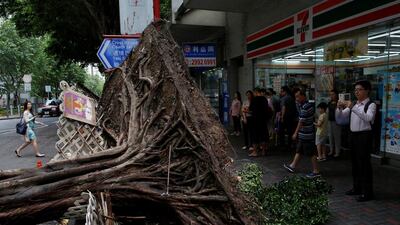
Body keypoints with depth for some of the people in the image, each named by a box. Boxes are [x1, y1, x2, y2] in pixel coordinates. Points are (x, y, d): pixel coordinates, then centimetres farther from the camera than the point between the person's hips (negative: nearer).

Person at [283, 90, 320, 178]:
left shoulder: (305, 107, -21)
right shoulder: (308, 105, 10)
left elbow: (301, 122, -20)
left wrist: (295, 133, -14)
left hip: (307, 134, -10)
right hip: (304, 134, 10)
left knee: (311, 153, 0)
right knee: (299, 150, 17)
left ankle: (316, 171, 10)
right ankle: (292, 166, 28)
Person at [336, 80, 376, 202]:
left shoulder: (371, 105, -8)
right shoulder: (354, 104, 13)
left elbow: (368, 118, -26)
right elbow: (342, 115, 9)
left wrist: (352, 108, -32)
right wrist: (340, 108, -12)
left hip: (364, 136, -7)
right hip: (353, 135, 7)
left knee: (364, 163, -3)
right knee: (355, 162, 15)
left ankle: (367, 192, 8)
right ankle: (357, 188, 28)